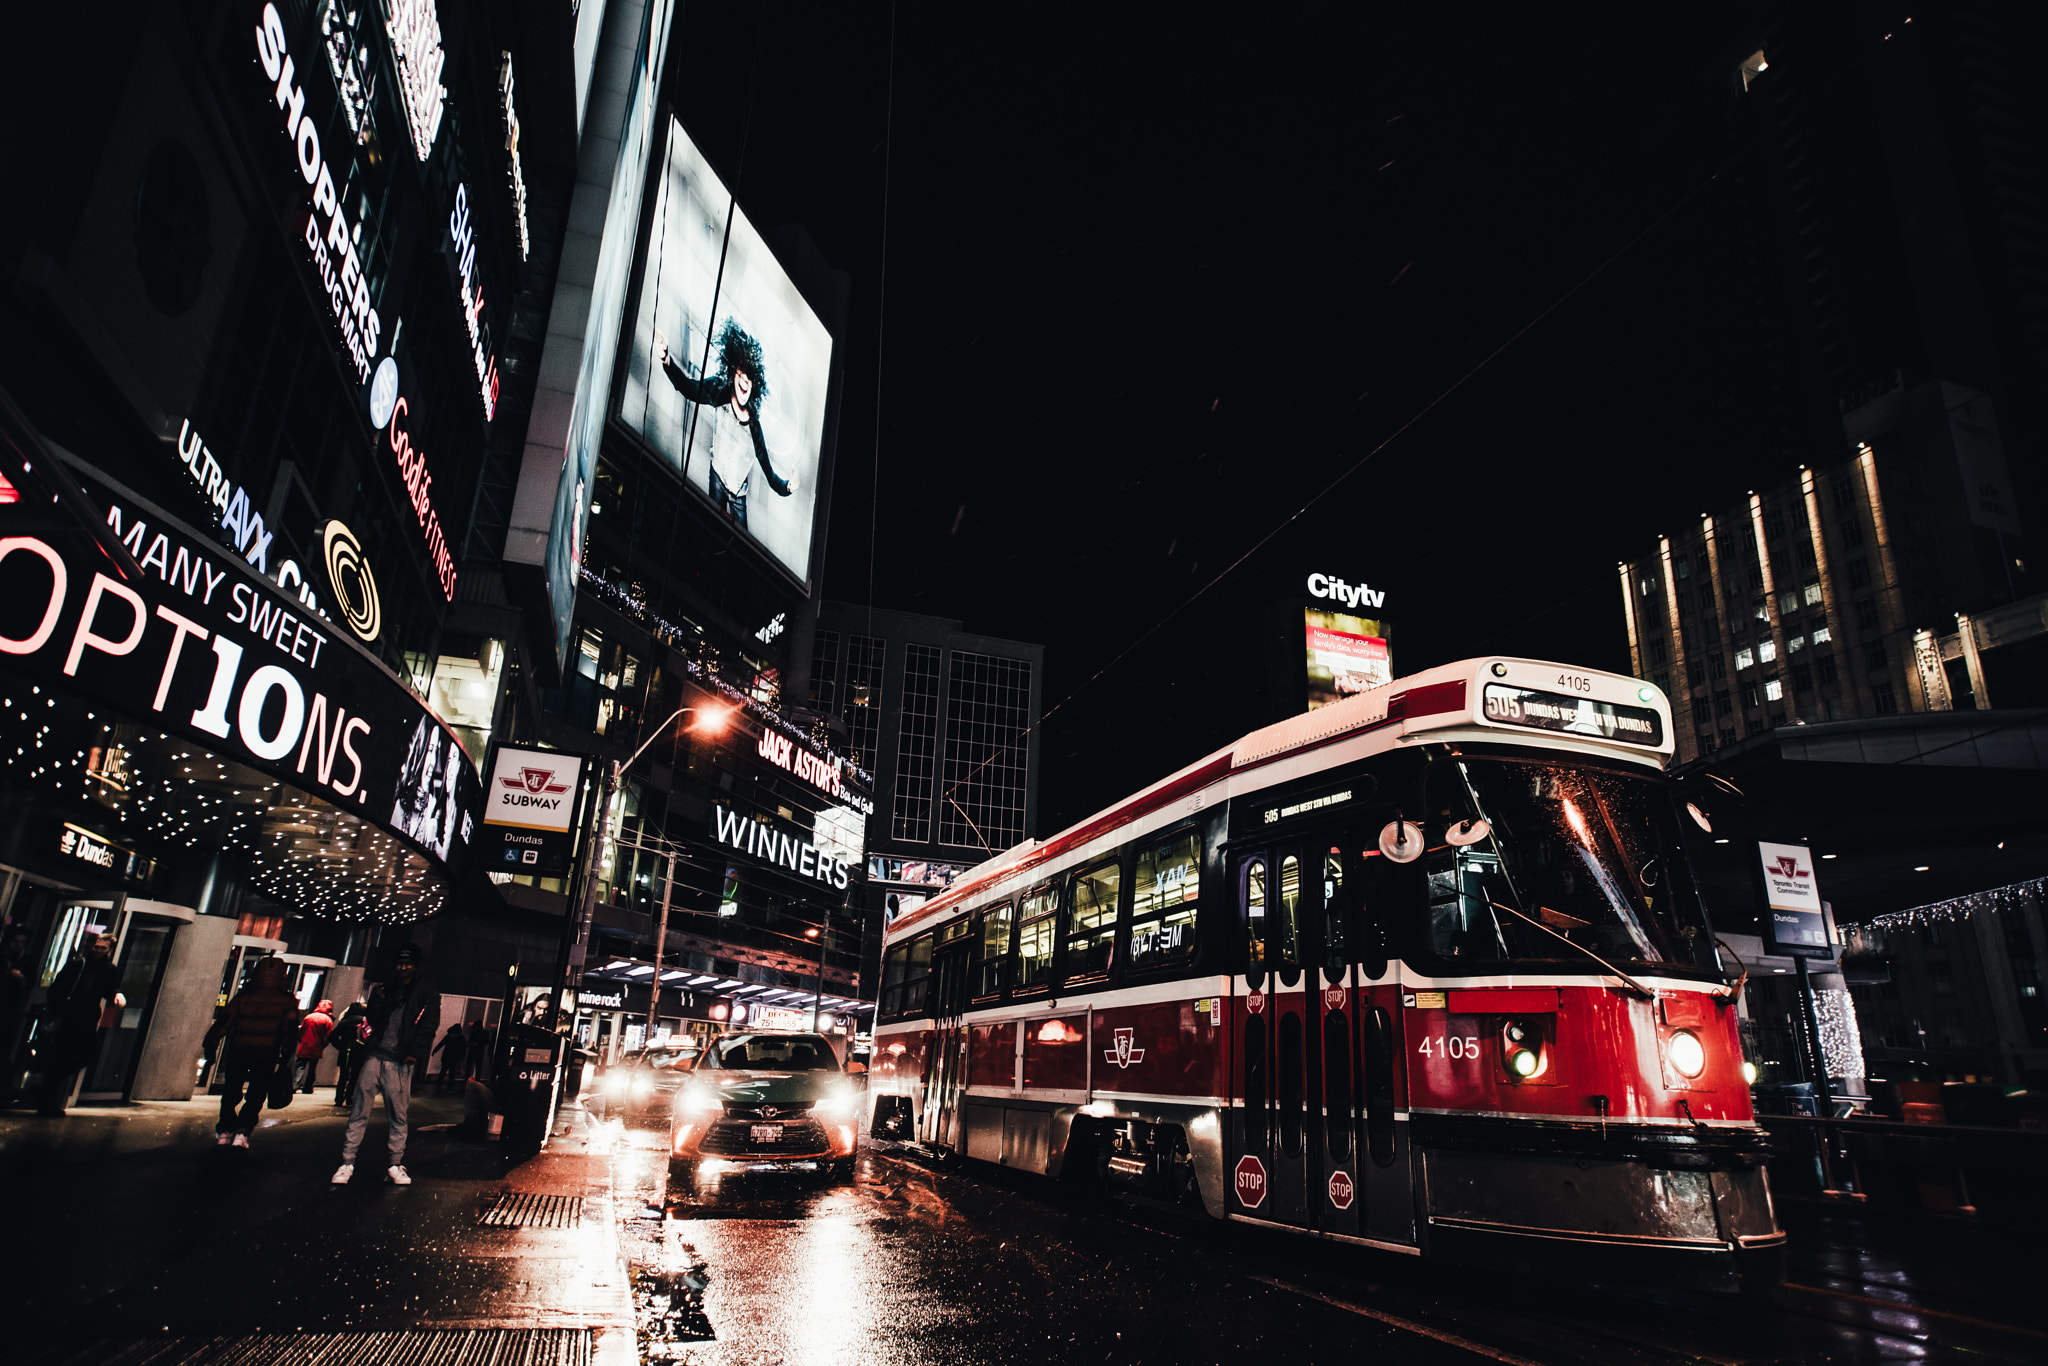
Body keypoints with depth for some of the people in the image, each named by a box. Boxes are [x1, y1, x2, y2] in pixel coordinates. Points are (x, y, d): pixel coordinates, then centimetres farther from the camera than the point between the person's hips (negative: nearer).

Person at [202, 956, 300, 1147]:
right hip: (267, 1055, -1)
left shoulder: (242, 997, 5)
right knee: (256, 1095, 8)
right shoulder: (286, 1001, 3)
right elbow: (290, 1029, 2)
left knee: (231, 1092, 18)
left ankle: (224, 1131, 16)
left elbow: (224, 1022, 2)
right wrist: (286, 1056, 9)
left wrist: (209, 1044, 10)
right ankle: (242, 1132, -2)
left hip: (238, 1052, 1)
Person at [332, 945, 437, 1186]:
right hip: (375, 1057, 3)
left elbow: (428, 1027, -1)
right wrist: (379, 1001, -9)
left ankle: (395, 1166, 8)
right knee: (359, 1111, -1)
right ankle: (347, 1163, 5)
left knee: (398, 1116, 2)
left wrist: (415, 1053, -13)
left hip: (400, 1063, -2)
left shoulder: (426, 996, 6)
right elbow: (372, 1019, 9)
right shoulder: (385, 989, 16)